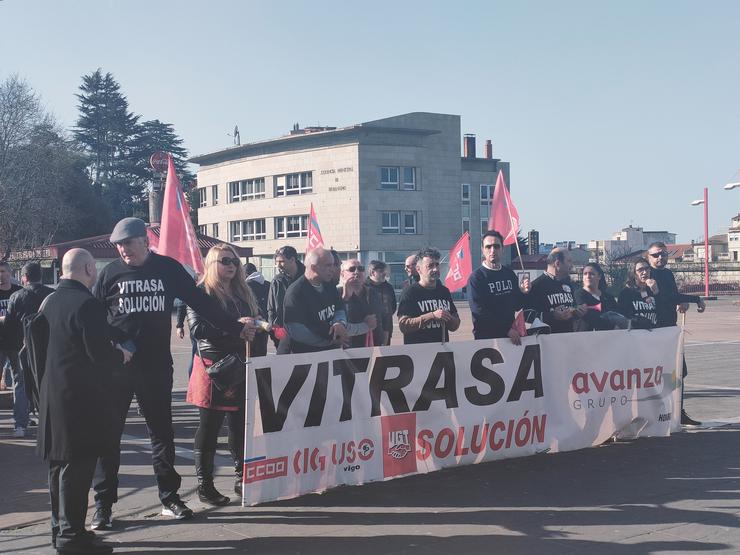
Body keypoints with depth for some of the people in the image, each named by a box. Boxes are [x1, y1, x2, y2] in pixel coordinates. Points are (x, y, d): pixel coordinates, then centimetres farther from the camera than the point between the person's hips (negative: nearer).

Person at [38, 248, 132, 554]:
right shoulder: (87, 304, -18)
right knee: (77, 465, -2)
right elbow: (100, 354, -21)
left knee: (60, 464, 16)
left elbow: (39, 343, 16)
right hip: (82, 397, -9)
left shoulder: (50, 301, 9)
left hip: (54, 394, 9)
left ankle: (60, 527, 27)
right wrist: (122, 354, -3)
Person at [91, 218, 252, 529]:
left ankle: (169, 498, 22)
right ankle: (103, 505, 13)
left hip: (156, 366, 1)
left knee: (162, 432, 10)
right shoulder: (110, 273, 1)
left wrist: (235, 327, 0)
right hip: (116, 366, 0)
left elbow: (201, 302, 3)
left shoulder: (168, 269, 1)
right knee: (108, 434, 3)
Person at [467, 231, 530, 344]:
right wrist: (507, 330, -20)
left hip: (511, 335, 5)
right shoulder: (476, 278, -10)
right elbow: (480, 312, -17)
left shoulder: (509, 274, 7)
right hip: (486, 337, -5)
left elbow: (516, 306, 12)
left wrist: (523, 293, -9)